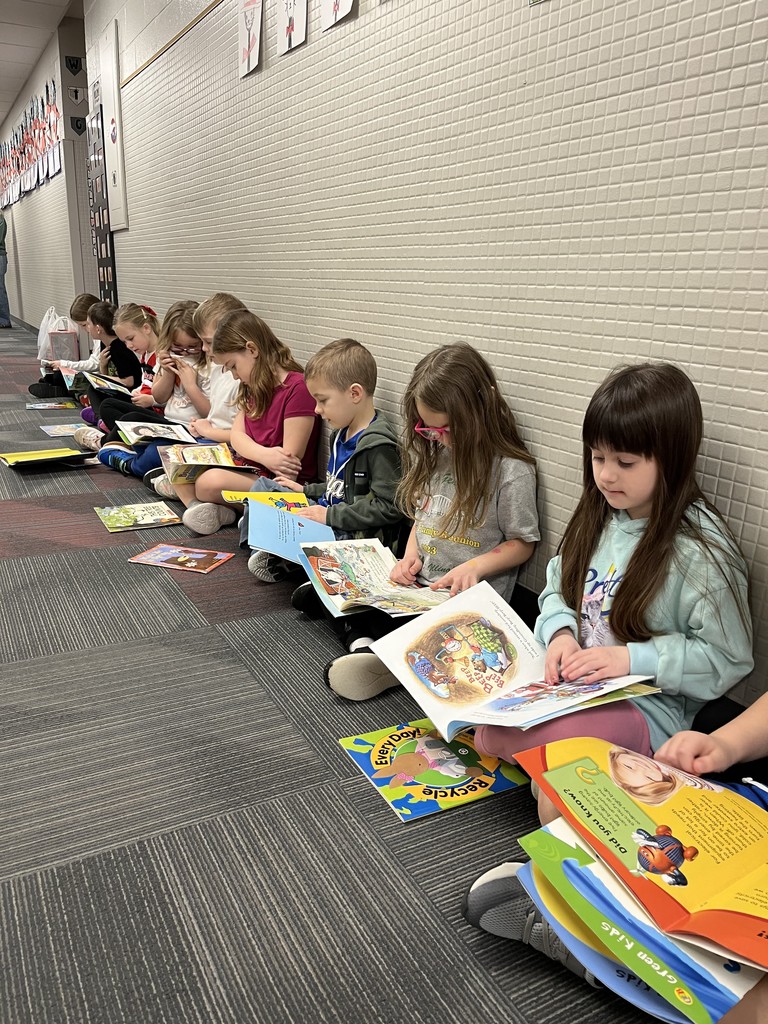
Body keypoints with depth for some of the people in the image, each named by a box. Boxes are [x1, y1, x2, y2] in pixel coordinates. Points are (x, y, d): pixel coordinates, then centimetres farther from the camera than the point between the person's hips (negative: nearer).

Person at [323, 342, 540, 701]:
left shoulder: (511, 470, -14)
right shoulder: (435, 454, 7)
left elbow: (522, 543, -7)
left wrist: (474, 567, -22)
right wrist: (410, 555, -1)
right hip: (417, 586, 7)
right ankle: (363, 646, -27)